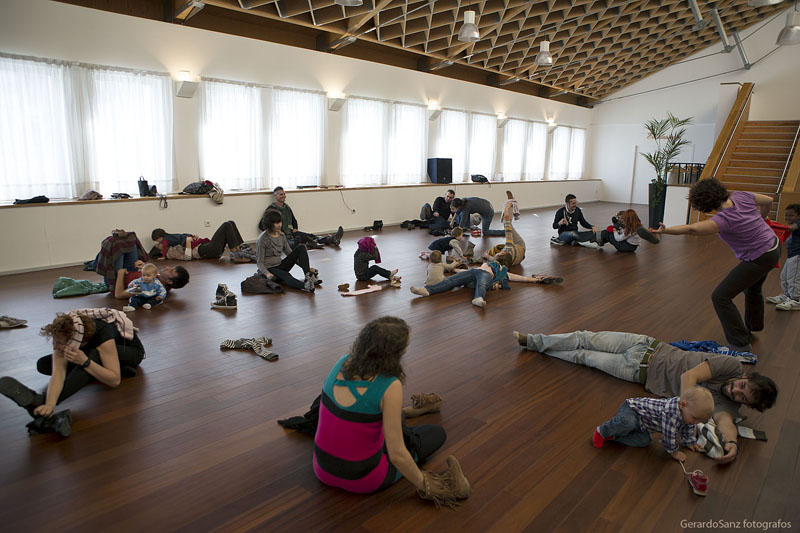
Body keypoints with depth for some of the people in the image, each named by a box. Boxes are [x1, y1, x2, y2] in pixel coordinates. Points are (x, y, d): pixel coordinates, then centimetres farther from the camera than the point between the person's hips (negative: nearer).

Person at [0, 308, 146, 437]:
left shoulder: (102, 334, -39)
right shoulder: (63, 335, -26)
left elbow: (115, 380, -39)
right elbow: (58, 373, -36)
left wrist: (85, 362, -49)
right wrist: (50, 404, -53)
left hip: (131, 351, -6)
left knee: (93, 355, -40)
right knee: (43, 364, -10)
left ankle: (40, 402, -46)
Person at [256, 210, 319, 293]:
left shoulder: (281, 235, 5)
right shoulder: (263, 239, -14)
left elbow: (290, 253, 12)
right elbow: (260, 262, -13)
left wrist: (305, 266, 2)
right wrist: (267, 273, -34)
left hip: (280, 265, 7)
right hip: (269, 269, -7)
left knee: (301, 247, -10)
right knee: (285, 275, -41)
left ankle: (309, 276, -25)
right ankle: (305, 286, -71)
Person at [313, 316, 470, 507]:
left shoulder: (343, 362, -10)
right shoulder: (390, 387, -28)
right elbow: (397, 455, -24)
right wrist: (424, 486, -7)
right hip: (362, 479, -5)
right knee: (437, 432, 15)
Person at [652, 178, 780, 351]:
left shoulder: (724, 219, -33)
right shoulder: (739, 196, -11)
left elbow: (691, 229, -46)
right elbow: (768, 200, 7)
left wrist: (664, 230, -54)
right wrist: (758, 220, 22)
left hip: (758, 259, -10)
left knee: (720, 296, -9)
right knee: (752, 288, 33)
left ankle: (740, 344, -3)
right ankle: (753, 326, 58)